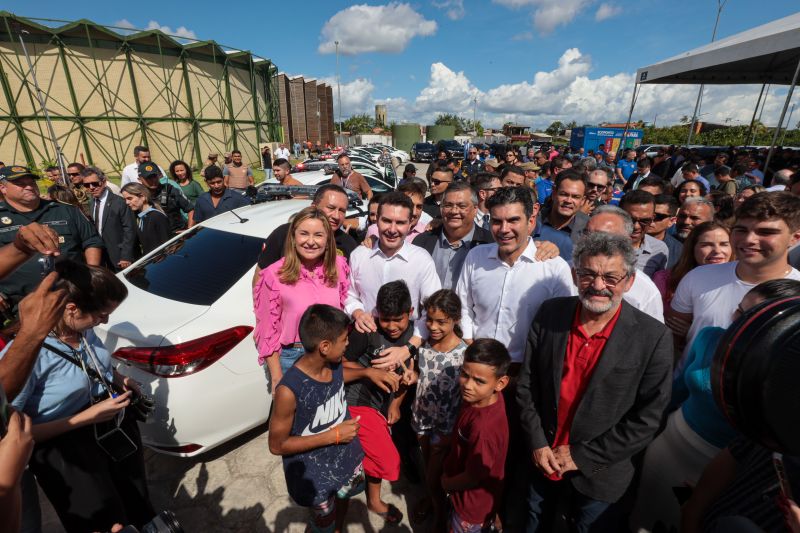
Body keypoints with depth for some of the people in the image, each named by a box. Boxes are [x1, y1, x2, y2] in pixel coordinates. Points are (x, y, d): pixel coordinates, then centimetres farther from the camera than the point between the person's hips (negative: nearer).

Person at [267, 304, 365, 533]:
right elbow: (277, 445, -23)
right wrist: (333, 435, -27)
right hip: (315, 474, -6)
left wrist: (367, 372, -8)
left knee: (343, 497, 34)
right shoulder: (289, 391, -36)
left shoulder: (334, 363, -18)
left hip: (346, 455, 6)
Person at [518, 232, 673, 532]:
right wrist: (537, 443, -9)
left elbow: (647, 419, -14)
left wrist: (583, 456, -14)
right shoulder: (550, 314, -12)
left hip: (598, 475, -2)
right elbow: (527, 384, -5)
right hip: (542, 459, 3)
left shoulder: (653, 338, -18)